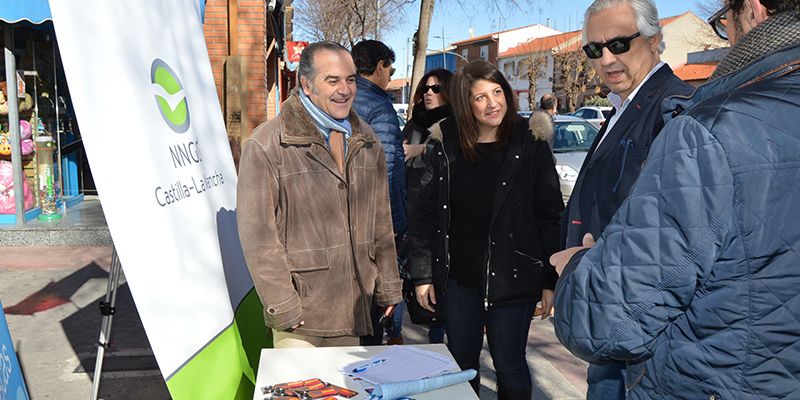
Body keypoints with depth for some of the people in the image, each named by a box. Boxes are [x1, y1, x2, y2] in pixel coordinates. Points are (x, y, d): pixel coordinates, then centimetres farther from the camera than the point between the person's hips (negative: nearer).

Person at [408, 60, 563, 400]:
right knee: (461, 363, 15)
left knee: (509, 366, 8)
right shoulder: (445, 147, 0)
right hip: (457, 277, 3)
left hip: (512, 278, -2)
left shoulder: (530, 146, -5)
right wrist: (422, 274, 1)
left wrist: (551, 280, -6)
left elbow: (551, 215, -4)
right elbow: (424, 212, 3)